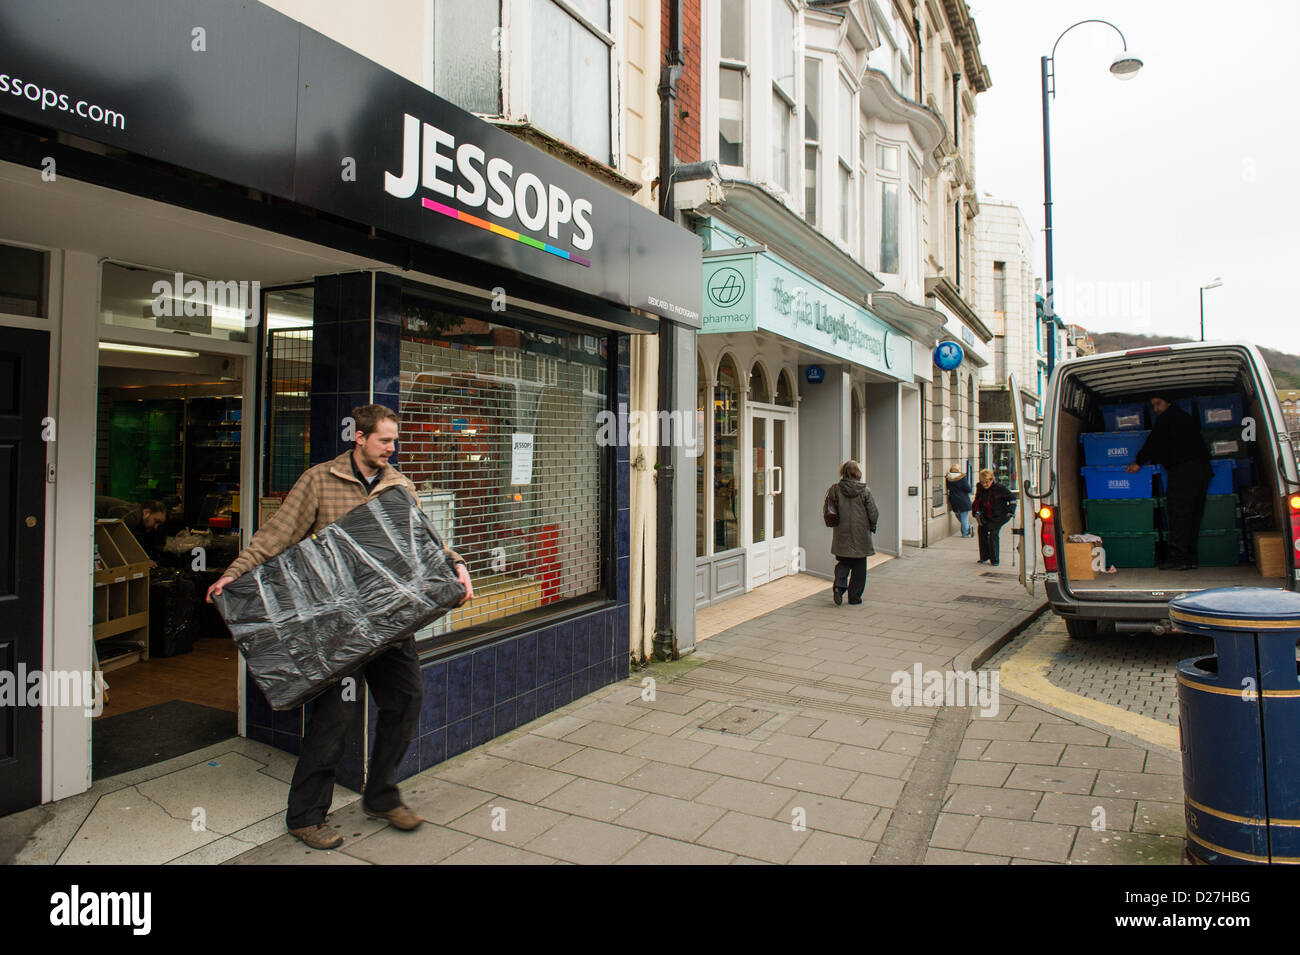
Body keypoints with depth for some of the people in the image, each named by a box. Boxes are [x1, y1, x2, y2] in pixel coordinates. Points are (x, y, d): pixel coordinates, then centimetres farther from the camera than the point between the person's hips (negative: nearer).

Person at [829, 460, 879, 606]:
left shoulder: (836, 489, -5)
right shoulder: (865, 491, -9)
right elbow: (873, 514, -6)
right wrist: (872, 526, 12)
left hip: (841, 535, 2)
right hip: (860, 535, -2)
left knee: (843, 563, 14)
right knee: (859, 567, 10)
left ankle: (838, 585, -10)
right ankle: (854, 596, 12)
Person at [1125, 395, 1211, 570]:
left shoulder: (1167, 418, 2)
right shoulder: (1186, 417, 27)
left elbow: (1155, 442, -5)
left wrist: (1139, 461, 2)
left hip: (1183, 468, -9)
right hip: (1203, 467, 9)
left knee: (1179, 514, -11)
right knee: (1193, 514, 7)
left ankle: (1177, 558, -15)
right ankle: (1190, 558, 6)